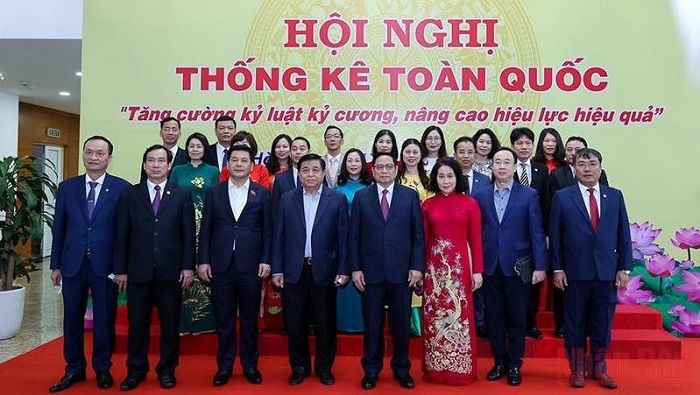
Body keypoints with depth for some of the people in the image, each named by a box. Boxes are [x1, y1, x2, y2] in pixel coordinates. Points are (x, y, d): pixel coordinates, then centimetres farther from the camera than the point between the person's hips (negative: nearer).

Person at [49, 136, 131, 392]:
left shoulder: (122, 188, -4)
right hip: (72, 264, 3)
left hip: (105, 265, -3)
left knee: (105, 319, 8)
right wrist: (55, 264, 7)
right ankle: (74, 369, 29)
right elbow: (59, 228, 8)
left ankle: (103, 368, 25)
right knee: (72, 319, 12)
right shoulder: (67, 187, 6)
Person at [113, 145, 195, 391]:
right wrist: (120, 269, 0)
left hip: (171, 271, -1)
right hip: (138, 271, 1)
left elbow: (188, 234, 1)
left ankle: (167, 370, 22)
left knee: (170, 324, 7)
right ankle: (136, 370, 26)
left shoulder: (181, 195, 4)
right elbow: (122, 235, 4)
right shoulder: (130, 195, 6)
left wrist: (188, 266, -5)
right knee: (137, 324, 9)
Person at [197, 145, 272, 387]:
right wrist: (203, 261, -1)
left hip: (250, 266, -1)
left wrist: (266, 261, -5)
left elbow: (267, 231, 2)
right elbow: (205, 229, 5)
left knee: (250, 319, 10)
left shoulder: (262, 193, 3)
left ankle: (250, 365, 25)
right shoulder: (214, 192, 6)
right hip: (220, 266, 1)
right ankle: (224, 366, 24)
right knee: (224, 319, 10)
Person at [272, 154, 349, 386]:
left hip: (324, 271, -1)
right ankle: (299, 367, 29)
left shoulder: (337, 199, -1)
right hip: (294, 271, 2)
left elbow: (343, 237, -2)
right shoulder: (287, 199, 5)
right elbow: (279, 237, 4)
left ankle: (324, 367, 28)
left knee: (325, 323, 9)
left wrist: (343, 270, -6)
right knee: (295, 323, 11)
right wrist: (277, 270, 0)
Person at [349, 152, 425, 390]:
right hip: (371, 272, 0)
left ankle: (401, 369, 28)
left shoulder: (410, 196, 3)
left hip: (402, 271, 0)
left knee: (401, 323, 10)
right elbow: (353, 236, 3)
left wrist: (417, 266, -4)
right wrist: (355, 268, -3)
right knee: (372, 324, 10)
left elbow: (418, 235, 2)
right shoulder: (361, 197, 4)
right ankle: (371, 369, 26)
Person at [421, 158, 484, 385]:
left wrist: (477, 270, -3)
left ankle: (461, 369, 20)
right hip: (433, 267, 1)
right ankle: (435, 369, 21)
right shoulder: (428, 205, 4)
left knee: (460, 316, 5)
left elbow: (475, 240, 0)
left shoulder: (470, 203, 1)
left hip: (460, 266, -1)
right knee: (434, 317, 8)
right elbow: (423, 240, 4)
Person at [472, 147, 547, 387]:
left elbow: (537, 232, -3)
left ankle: (514, 365, 24)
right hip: (490, 267, 2)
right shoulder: (481, 196, 6)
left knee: (517, 319, 8)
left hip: (517, 267, -2)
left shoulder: (529, 195, 0)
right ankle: (499, 362, 26)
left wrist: (540, 266, -8)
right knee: (494, 319, 10)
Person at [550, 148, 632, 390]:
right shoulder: (562, 197, -2)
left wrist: (624, 268, 1)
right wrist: (557, 269, -5)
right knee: (575, 323, 8)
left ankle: (599, 369, 27)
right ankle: (577, 370, 22)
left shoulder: (615, 196, 6)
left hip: (607, 272, 2)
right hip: (575, 272, -2)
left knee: (603, 323, 11)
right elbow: (555, 236, -2)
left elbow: (624, 234, 6)